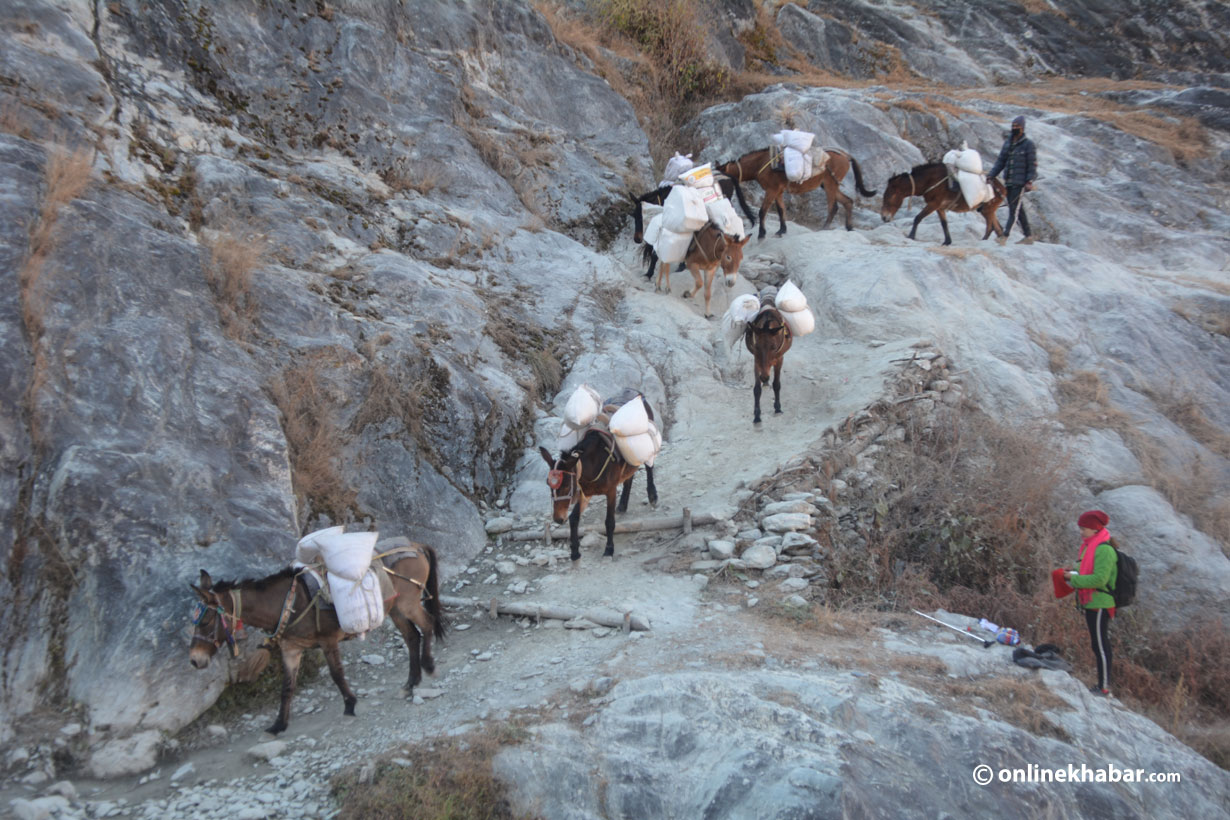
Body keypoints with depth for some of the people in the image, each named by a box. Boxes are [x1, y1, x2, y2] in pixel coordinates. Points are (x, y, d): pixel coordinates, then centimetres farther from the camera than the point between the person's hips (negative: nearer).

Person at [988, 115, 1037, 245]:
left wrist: (1029, 181, -16)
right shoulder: (1007, 143, 12)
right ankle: (1028, 236, 20)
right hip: (1008, 182, 7)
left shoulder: (1028, 144, -5)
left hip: (1020, 182, -7)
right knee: (1019, 210, 12)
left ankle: (1004, 236, -18)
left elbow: (1032, 165, -7)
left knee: (1013, 209, -11)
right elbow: (1000, 161, 15)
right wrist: (991, 175, 5)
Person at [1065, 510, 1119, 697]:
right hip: (1093, 604, 10)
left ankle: (1104, 688, 0)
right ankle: (1102, 685, 24)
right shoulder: (1092, 546, 13)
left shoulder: (1103, 549, -17)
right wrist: (1075, 574, 6)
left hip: (1099, 605, -10)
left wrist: (1074, 579, -15)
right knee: (1098, 644, 15)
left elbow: (1099, 579, -23)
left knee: (1100, 645, -5)